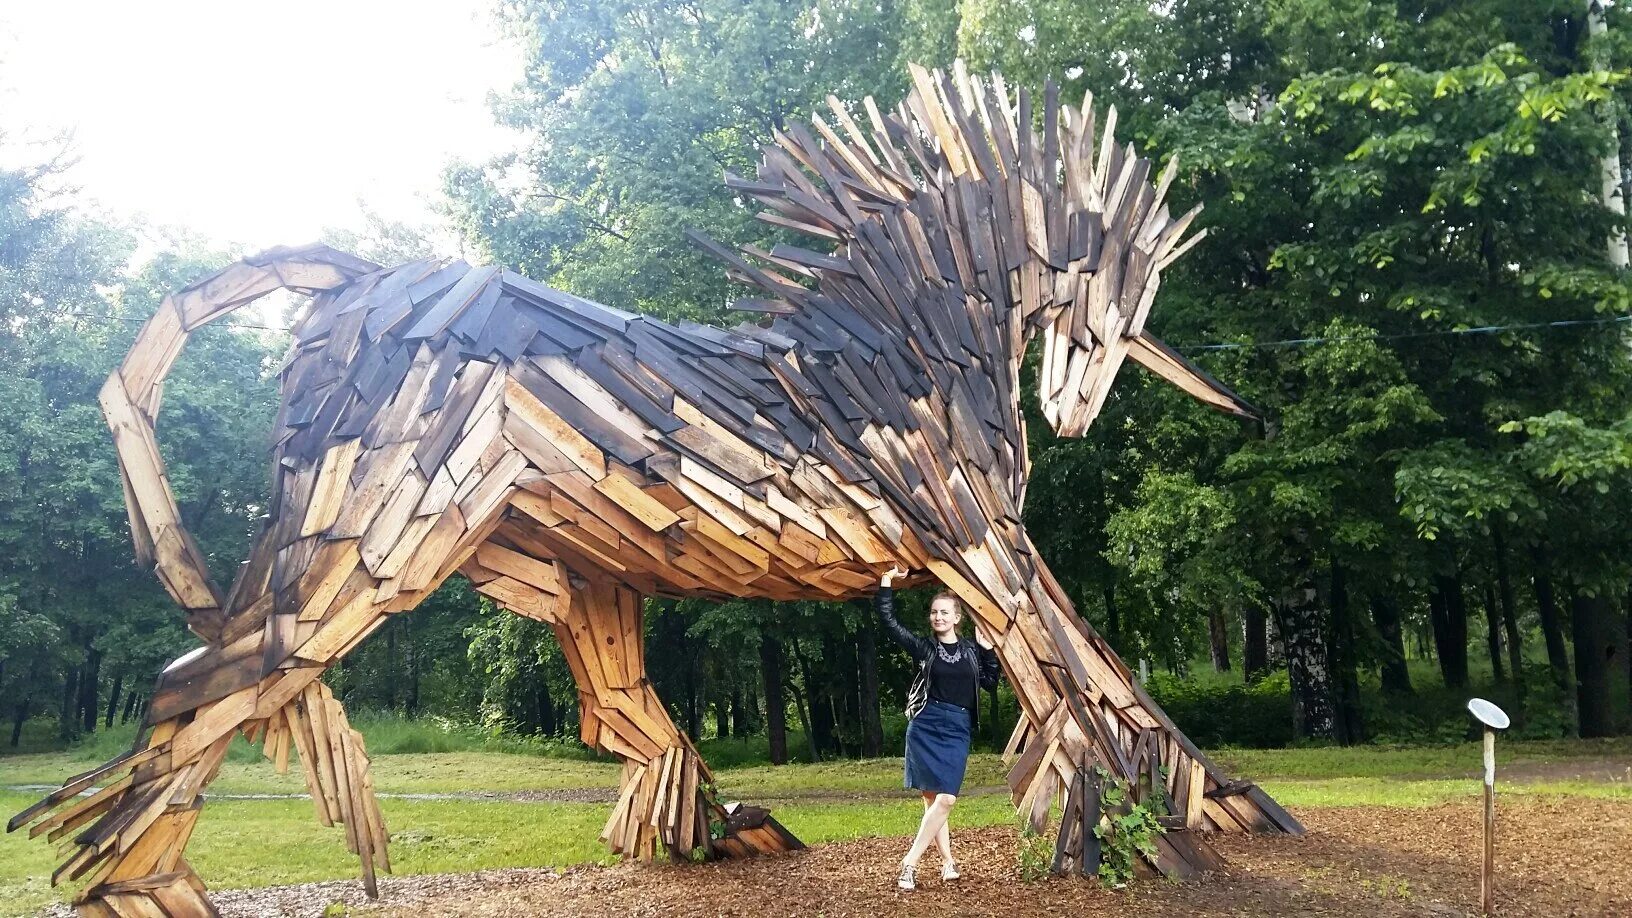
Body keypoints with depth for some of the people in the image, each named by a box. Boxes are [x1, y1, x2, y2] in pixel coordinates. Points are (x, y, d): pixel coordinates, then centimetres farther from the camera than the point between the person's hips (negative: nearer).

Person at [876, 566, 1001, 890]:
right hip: (926, 727, -2)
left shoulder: (970, 650, 9)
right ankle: (948, 863, 7)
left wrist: (988, 649, 1)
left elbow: (990, 682, 11)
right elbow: (889, 621, -3)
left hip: (958, 732, 2)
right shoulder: (924, 647, 1)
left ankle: (909, 862, -6)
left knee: (944, 798, -10)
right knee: (937, 798, -5)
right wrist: (887, 580, -7)